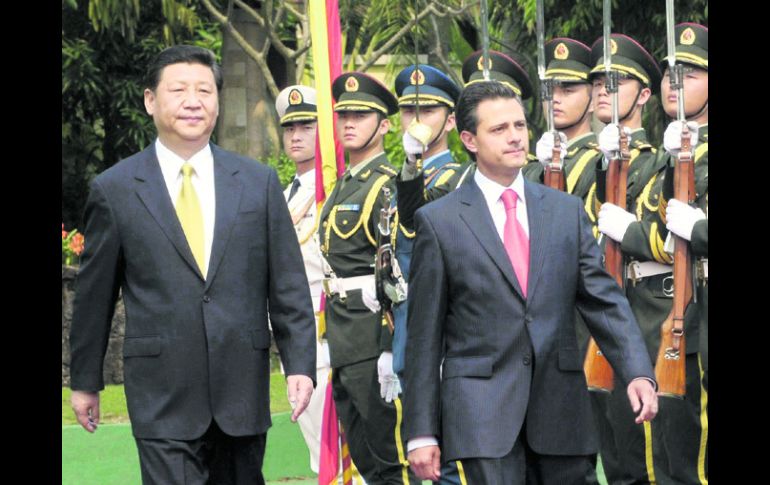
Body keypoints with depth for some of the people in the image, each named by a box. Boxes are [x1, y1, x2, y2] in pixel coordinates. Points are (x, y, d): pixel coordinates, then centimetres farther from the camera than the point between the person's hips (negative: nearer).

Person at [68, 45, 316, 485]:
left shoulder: (258, 182, 7)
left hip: (243, 392, 3)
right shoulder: (114, 190, 2)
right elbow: (94, 295, 8)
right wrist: (86, 381, 12)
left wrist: (300, 365, -1)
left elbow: (289, 284, 7)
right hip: (162, 395, -3)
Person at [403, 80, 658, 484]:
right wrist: (421, 433, -2)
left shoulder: (567, 211, 11)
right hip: (481, 411, -3)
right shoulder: (438, 221, 1)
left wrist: (638, 373, -10)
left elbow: (604, 300, 8)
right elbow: (424, 335, 1)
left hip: (560, 411, 4)